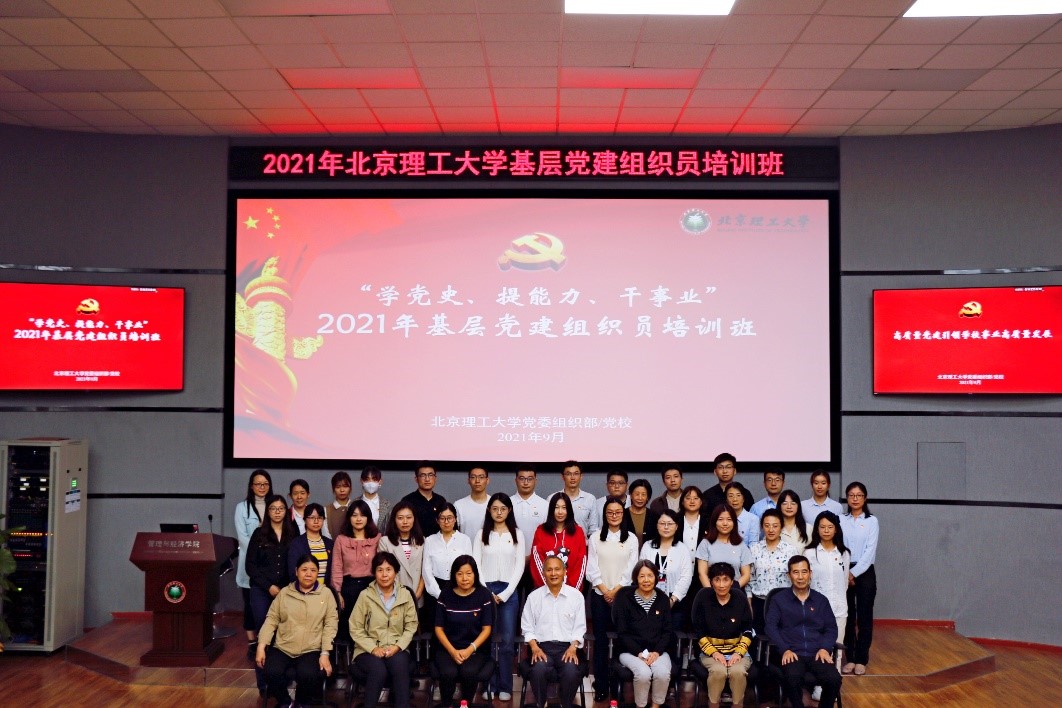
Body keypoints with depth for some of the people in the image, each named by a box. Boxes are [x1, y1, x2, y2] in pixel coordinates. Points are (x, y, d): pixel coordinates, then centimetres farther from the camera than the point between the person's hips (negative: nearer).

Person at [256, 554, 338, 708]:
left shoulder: (326, 593, 6)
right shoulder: (284, 593, 12)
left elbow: (331, 624, 0)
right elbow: (271, 619, 8)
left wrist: (325, 654, -9)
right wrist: (261, 646, -5)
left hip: (311, 650, -2)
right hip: (282, 648, 2)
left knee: (308, 675, -31)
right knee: (272, 673, -27)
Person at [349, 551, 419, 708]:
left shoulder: (405, 595, 3)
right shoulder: (365, 596, -3)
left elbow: (411, 626, 5)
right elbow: (355, 629, -1)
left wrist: (398, 646, -11)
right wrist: (373, 648, -12)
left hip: (397, 649, 1)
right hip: (368, 650, -1)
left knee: (400, 668, -33)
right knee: (379, 671, -33)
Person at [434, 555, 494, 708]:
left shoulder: (484, 595, -1)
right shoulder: (446, 595, 2)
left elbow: (486, 629, -2)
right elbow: (439, 628, 2)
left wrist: (470, 649, -16)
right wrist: (453, 651, -12)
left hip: (476, 649, -1)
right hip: (448, 648, 1)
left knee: (469, 672, -32)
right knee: (448, 673, -30)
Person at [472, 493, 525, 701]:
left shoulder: (517, 534, 5)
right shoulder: (481, 534, 5)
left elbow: (520, 566, 1)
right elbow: (476, 565, 1)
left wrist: (505, 594, -7)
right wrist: (487, 593, -9)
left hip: (508, 591, 0)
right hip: (486, 590, 0)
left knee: (507, 641, 1)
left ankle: (505, 687, 10)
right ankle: (489, 685, 9)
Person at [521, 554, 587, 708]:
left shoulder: (576, 595, 5)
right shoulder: (534, 596, 6)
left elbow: (579, 627, 5)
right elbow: (528, 628, 6)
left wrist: (573, 647, -10)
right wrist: (534, 648, -9)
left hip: (567, 646, 0)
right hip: (542, 645, 0)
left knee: (572, 672, -30)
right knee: (539, 670, -32)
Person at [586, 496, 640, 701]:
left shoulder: (631, 538, 3)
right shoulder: (595, 538, 5)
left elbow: (631, 569, -2)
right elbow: (592, 568, 1)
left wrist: (616, 590, -9)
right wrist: (604, 590, -8)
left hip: (622, 594, 0)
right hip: (599, 594, 0)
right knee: (600, 639, 1)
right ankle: (601, 685, 6)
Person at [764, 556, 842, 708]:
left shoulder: (821, 600, 17)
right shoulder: (778, 599, 10)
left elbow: (831, 628, 15)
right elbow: (770, 627, 2)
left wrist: (825, 648, -5)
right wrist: (785, 650, -13)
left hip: (817, 654, 2)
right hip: (792, 653, -2)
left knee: (834, 679, -27)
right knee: (792, 677, -35)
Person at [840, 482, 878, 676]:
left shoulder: (871, 521, 0)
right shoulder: (840, 520, 6)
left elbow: (870, 550, -7)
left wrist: (854, 572, -12)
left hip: (865, 573, -2)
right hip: (843, 573, 2)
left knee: (864, 617, 1)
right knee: (847, 616, 5)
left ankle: (861, 659, 9)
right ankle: (849, 658, 13)